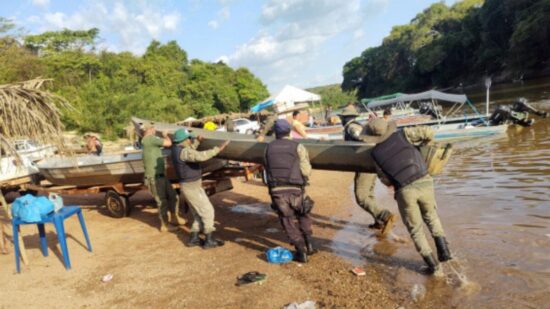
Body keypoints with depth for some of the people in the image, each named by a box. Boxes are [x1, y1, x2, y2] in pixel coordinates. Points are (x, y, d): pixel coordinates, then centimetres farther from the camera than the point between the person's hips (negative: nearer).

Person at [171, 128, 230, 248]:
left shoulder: (177, 149, 7)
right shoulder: (183, 152, -23)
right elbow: (201, 156, -39)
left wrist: (198, 141, 25)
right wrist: (218, 149, -37)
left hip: (188, 186, 10)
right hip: (192, 187, -10)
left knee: (199, 213, 18)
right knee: (207, 211, -1)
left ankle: (193, 238, 21)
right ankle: (209, 240, 5)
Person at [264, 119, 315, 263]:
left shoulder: (269, 148, 11)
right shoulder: (298, 147, 3)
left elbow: (267, 168, 13)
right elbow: (306, 171, -4)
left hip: (276, 191, 1)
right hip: (294, 190, -1)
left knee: (288, 221, 13)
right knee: (303, 216, 25)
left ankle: (301, 252, 13)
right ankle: (309, 245, 24)